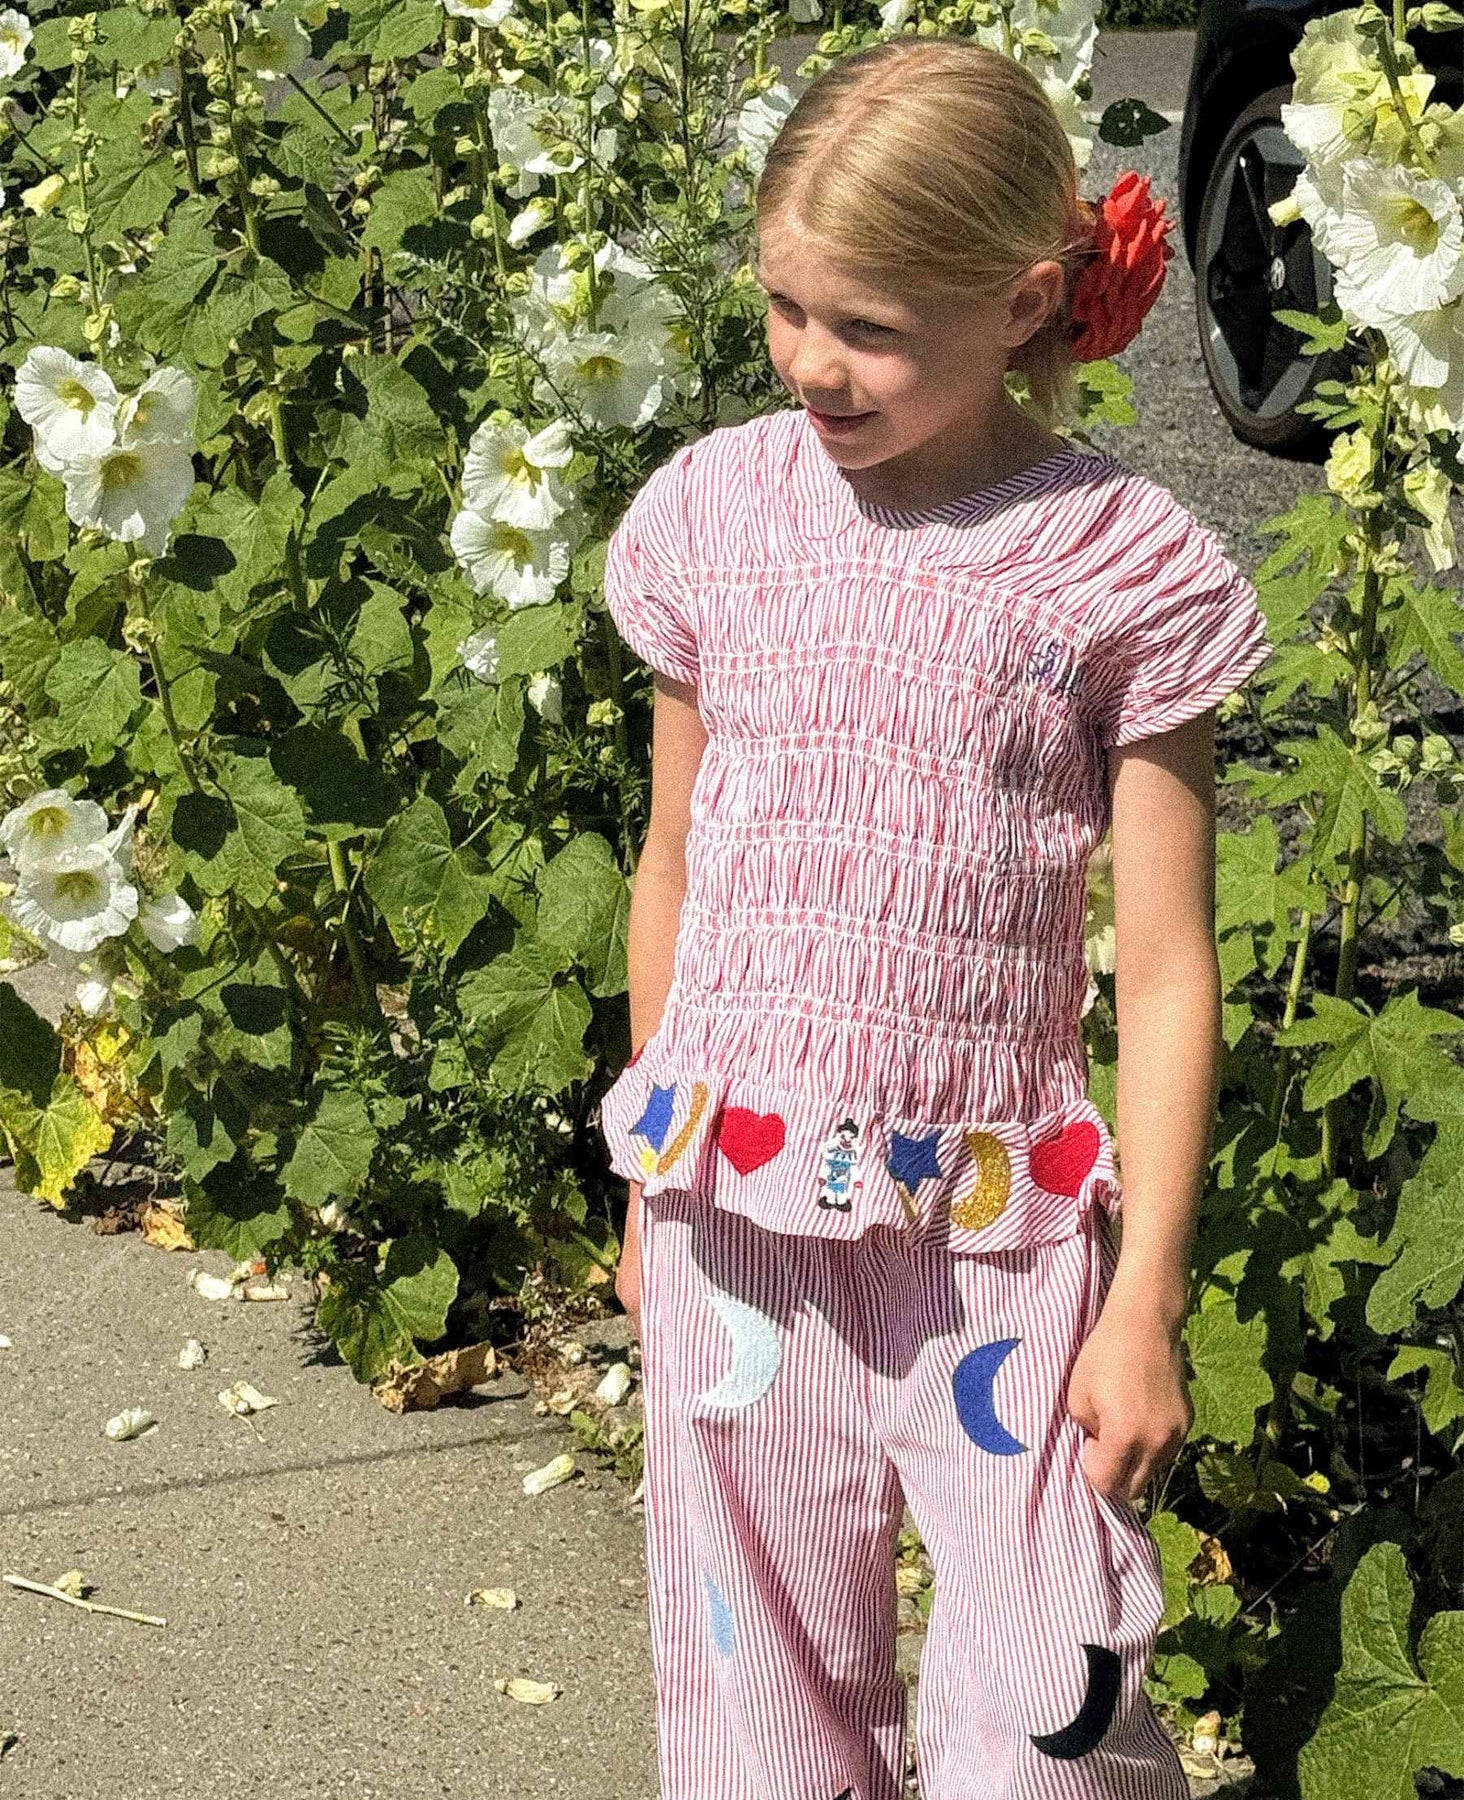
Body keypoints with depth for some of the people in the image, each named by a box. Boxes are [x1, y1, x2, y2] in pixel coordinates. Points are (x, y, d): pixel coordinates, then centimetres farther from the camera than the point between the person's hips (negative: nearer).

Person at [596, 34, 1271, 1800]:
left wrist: (1145, 1299, -7)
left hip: (990, 1221, -3)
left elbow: (1166, 968, -5)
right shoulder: (718, 509, 2)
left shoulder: (1121, 565, -8)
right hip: (737, 1205, 3)